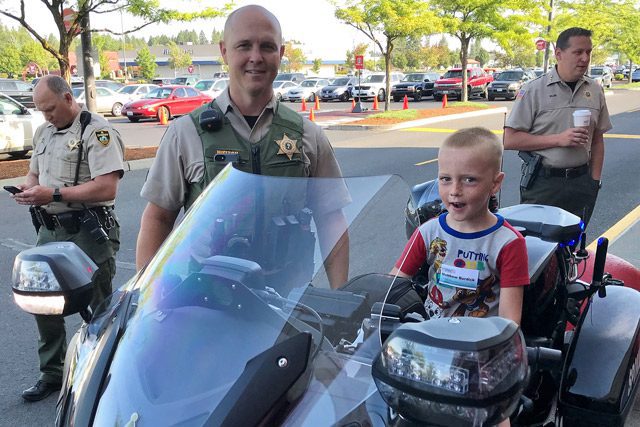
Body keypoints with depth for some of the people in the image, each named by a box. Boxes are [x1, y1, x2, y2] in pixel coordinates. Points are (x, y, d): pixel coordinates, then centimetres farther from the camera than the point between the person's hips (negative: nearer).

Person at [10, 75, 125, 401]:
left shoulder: (97, 132, -13)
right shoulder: (44, 132, 15)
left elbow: (106, 189, -23)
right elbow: (35, 172, 25)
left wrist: (53, 194, -23)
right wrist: (28, 187, 1)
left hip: (88, 234, -8)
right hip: (50, 231, 8)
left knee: (99, 308, 3)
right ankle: (51, 374, 31)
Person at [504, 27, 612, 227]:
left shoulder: (595, 91, 7)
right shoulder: (533, 90, -8)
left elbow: (597, 140, 13)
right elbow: (510, 140, -12)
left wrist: (594, 180, 6)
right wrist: (558, 139, -18)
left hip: (581, 182, 4)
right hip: (542, 182, -4)